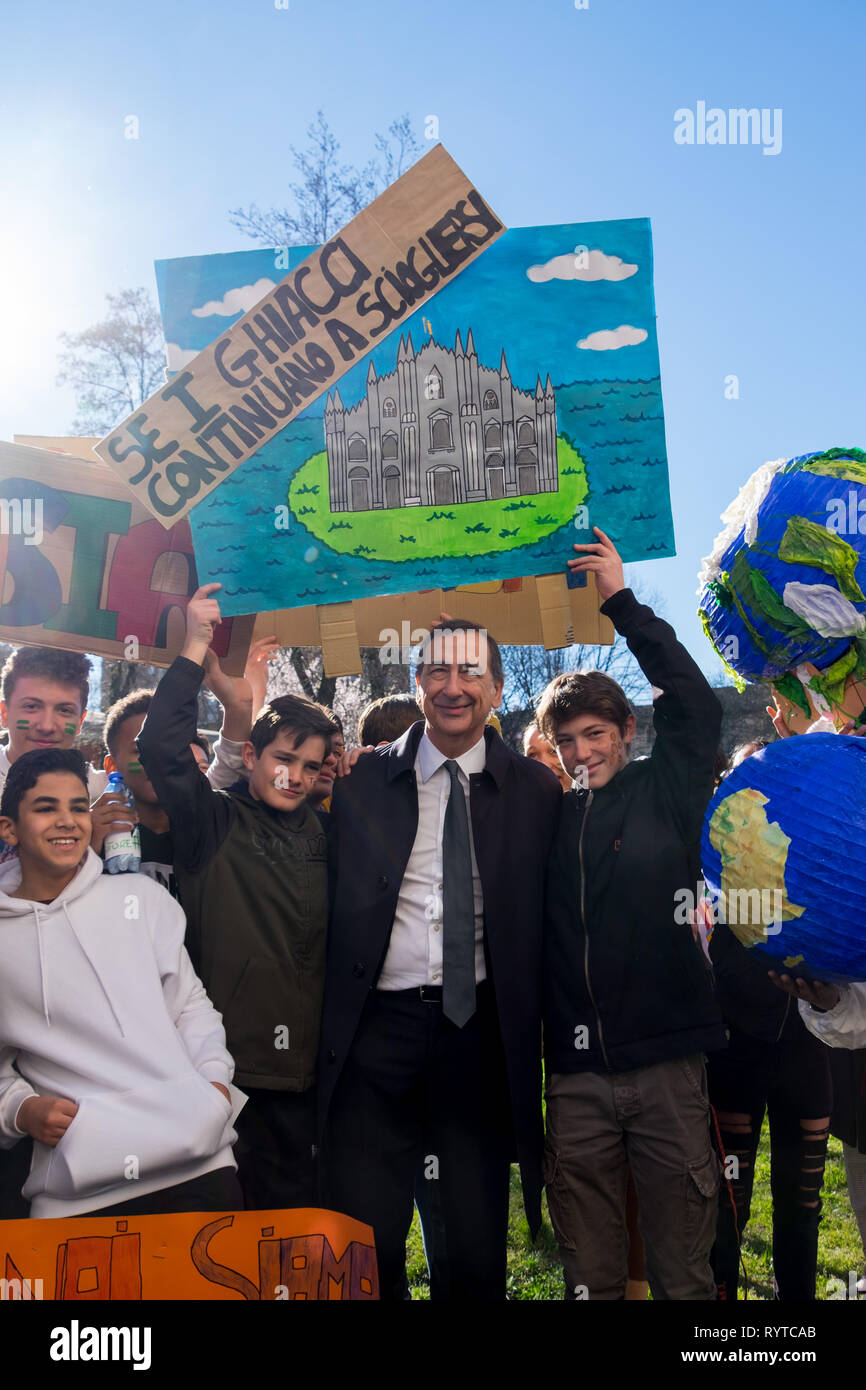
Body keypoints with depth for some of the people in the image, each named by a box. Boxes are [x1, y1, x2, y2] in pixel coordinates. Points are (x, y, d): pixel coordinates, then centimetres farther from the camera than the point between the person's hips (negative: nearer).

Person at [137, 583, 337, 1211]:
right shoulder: (214, 823, 0)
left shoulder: (320, 833, 14)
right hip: (234, 1060, -4)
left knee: (300, 1200, 11)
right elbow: (161, 745, -13)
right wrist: (195, 648, -14)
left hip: (305, 1061, 4)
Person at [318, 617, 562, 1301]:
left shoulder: (534, 789, 3)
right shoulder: (364, 780, 2)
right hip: (378, 1026, 0)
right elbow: (334, 905, 5)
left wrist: (536, 1029, 0)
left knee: (479, 1240, 13)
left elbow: (546, 917, 4)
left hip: (481, 1031, 0)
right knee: (365, 1237, 10)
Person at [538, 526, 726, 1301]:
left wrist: (621, 602, -5)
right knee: (590, 1275, 12)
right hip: (577, 1073, 2)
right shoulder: (548, 815, 9)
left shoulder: (665, 793, 2)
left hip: (665, 1061, -2)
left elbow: (694, 705, -5)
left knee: (684, 1270, 8)